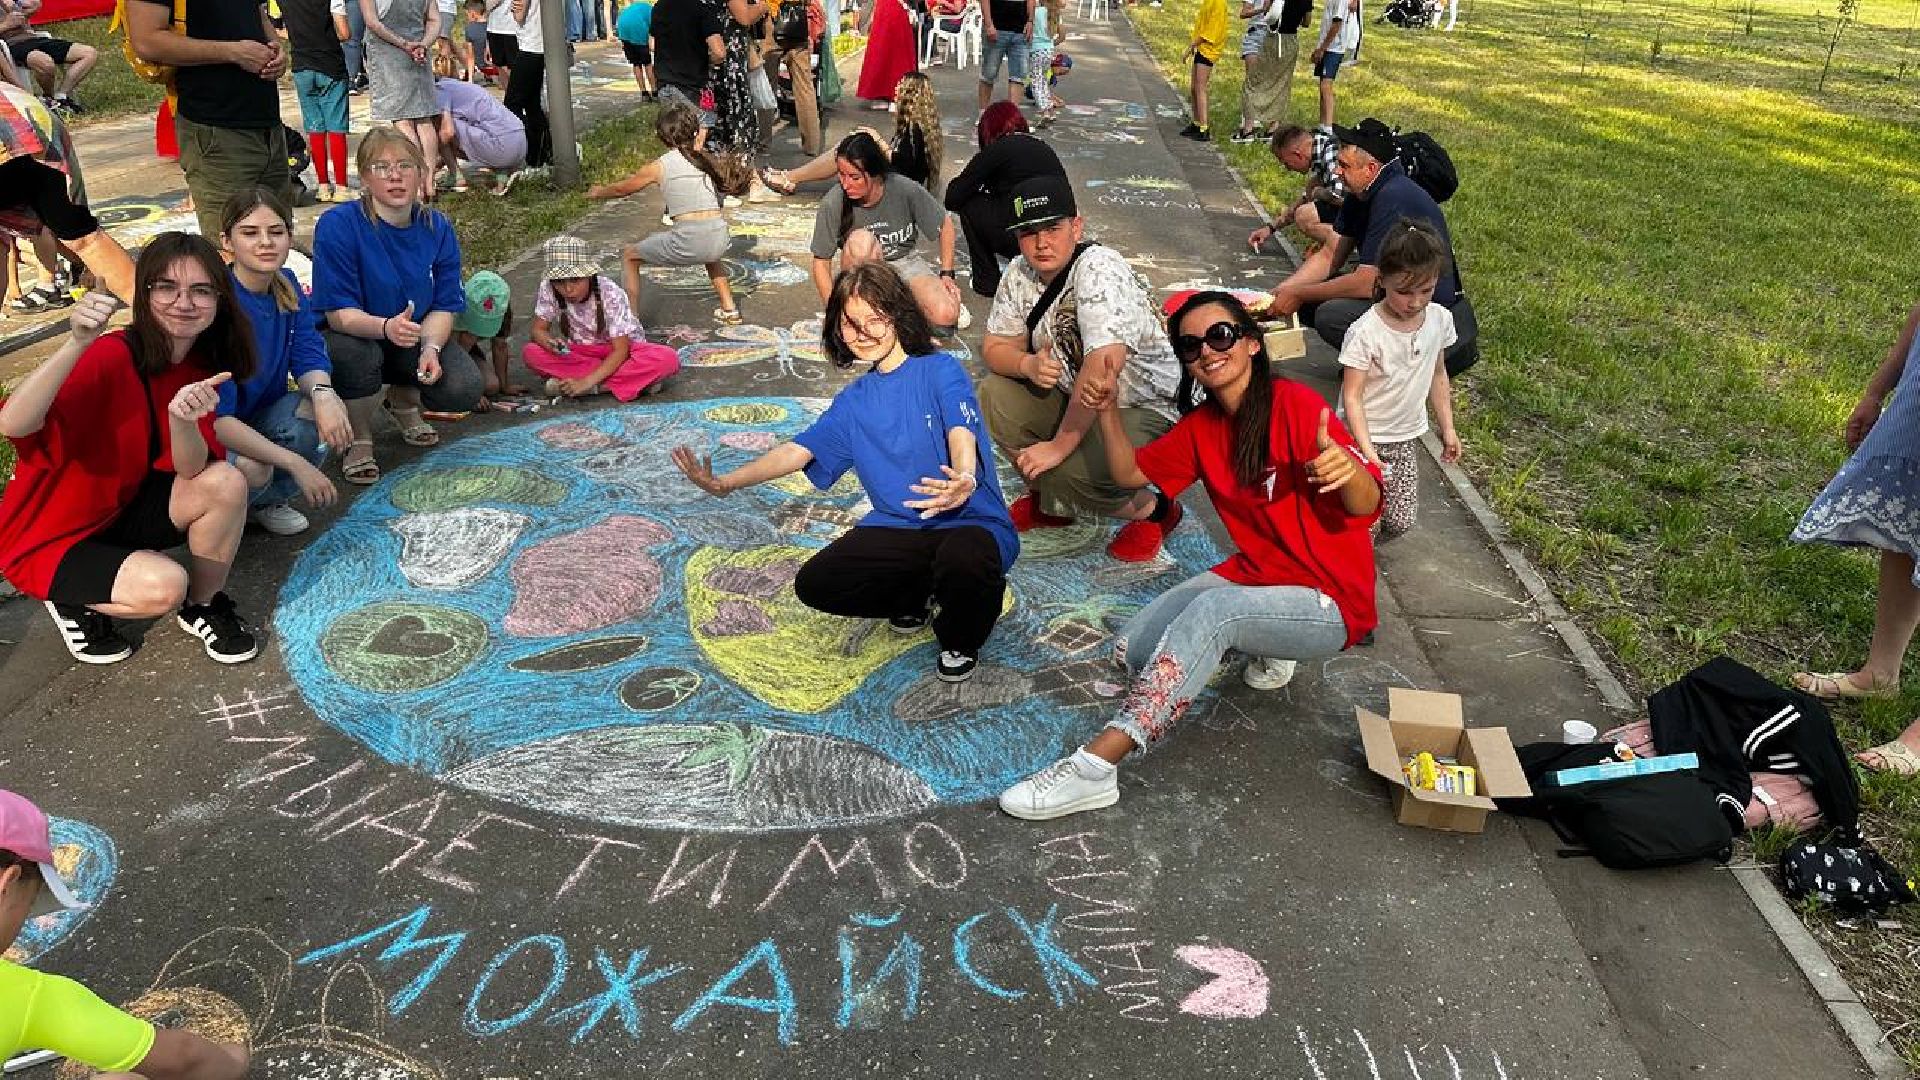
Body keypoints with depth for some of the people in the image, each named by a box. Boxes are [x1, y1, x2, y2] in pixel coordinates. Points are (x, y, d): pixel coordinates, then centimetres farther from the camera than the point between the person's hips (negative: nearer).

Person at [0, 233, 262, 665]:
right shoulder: (112, 356, -25)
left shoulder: (202, 367, -6)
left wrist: (182, 419, -39)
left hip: (126, 507, 6)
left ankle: (203, 606, 3)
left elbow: (190, 471, -17)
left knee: (226, 482, -19)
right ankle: (73, 598, 3)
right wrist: (79, 343, -51)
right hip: (51, 536, -6)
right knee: (163, 586, -30)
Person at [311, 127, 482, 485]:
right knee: (355, 353, -40)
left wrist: (430, 348, -28)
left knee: (464, 391, -22)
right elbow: (339, 314, -25)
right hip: (354, 335, -3)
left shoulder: (437, 228, -8)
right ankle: (359, 441, -7)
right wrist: (386, 327, -46)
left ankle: (404, 400, 19)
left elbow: (444, 307, -7)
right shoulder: (338, 225, -21)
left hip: (418, 338, 4)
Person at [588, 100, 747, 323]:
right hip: (720, 238, 5)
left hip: (688, 242, -5)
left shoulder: (659, 166, 4)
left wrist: (598, 192, 41)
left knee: (629, 256, 18)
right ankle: (729, 309, 40)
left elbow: (622, 189, 20)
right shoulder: (706, 159, 15)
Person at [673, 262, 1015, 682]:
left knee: (963, 564, -40)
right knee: (814, 583, -16)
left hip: (971, 521, -5)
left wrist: (963, 480, -45)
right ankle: (921, 596, 10)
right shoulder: (854, 401, 13)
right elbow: (798, 450, 5)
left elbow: (961, 432, -21)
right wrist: (724, 482, -10)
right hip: (898, 528, 5)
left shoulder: (940, 370, -4)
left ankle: (960, 641, -3)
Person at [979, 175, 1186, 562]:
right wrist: (1028, 364, -19)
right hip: (1074, 397, 8)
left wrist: (1060, 445, -32)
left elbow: (1103, 366, -36)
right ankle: (1050, 501, 9)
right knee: (994, 393, -9)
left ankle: (1151, 510, 2)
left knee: (1069, 472, -31)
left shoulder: (1099, 269, -26)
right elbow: (995, 346, 5)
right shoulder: (1020, 273, -2)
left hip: (1143, 409, -8)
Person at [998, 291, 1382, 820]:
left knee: (1211, 609, -34)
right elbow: (1131, 472, 11)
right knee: (1134, 649, -9)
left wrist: (1348, 470, -46)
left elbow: (1367, 506, -22)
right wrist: (1107, 410, -6)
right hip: (1253, 576, 7)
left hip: (1331, 603, -7)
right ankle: (1269, 645, 14)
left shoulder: (1294, 404, -17)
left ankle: (1094, 768, -37)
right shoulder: (1202, 426, 4)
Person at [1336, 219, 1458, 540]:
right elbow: (1352, 396, -20)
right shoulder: (1366, 332, -23)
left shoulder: (1440, 319, -6)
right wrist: (1368, 452, -27)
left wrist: (1447, 428, 12)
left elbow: (1437, 375, 10)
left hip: (1407, 437, 5)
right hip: (1363, 436, -5)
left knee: (1402, 520, 3)